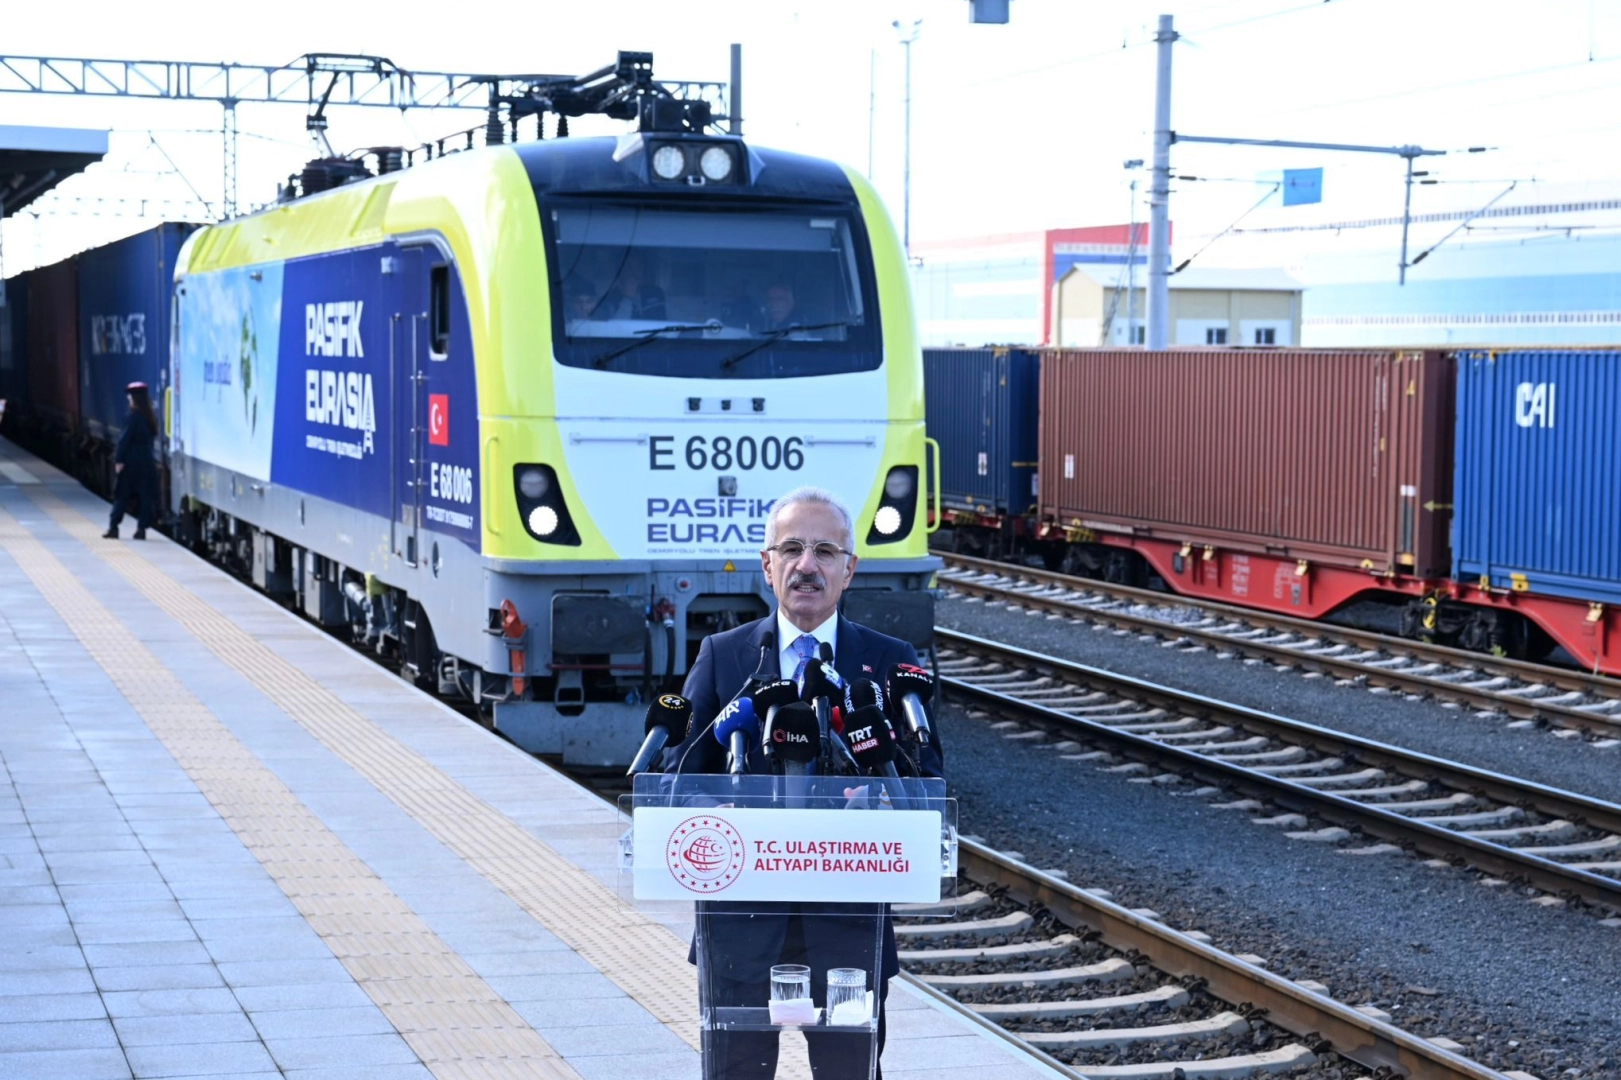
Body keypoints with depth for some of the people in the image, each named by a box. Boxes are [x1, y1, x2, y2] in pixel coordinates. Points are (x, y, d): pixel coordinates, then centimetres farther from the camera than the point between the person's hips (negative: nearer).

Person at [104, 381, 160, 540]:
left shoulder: (134, 417, -12)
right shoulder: (150, 418, 7)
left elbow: (125, 439, -15)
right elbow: (153, 438, 9)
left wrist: (118, 460, -13)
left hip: (131, 461, -5)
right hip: (147, 460, 5)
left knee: (122, 495, 3)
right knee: (145, 496, 5)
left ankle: (113, 527, 4)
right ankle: (141, 528, 3)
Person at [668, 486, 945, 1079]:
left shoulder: (890, 661, 5)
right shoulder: (721, 656, 6)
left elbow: (928, 778, 0)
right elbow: (681, 774, 2)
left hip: (848, 922, 0)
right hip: (742, 920, 0)